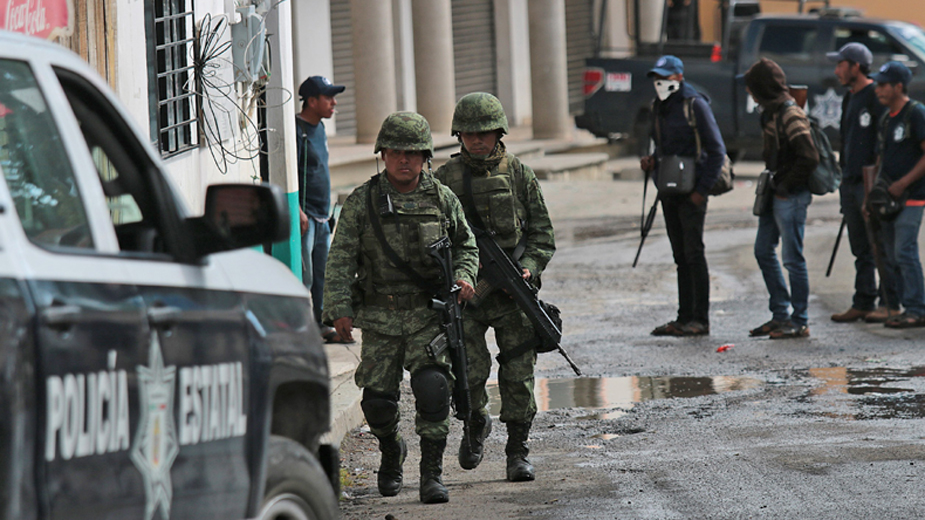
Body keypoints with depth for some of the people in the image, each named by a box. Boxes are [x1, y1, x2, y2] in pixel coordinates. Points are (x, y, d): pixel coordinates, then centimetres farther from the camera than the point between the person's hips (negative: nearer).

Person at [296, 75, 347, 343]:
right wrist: (298, 212, -23)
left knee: (323, 274, 12)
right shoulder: (296, 130, -14)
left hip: (321, 217, 9)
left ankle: (320, 324, 19)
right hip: (304, 215, -9)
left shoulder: (319, 128, 16)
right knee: (304, 277, -9)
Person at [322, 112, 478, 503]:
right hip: (380, 318, 0)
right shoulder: (362, 202, 0)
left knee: (432, 387, -18)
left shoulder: (442, 199, 5)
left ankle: (432, 472, -9)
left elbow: (466, 246, 16)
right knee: (377, 401, 2)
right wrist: (339, 309, -11)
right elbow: (341, 259, -1)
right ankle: (391, 452, 33)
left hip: (429, 314, 0)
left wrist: (463, 276, -5)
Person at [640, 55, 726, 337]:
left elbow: (716, 150, -11)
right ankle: (685, 317, 14)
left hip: (691, 192, -8)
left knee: (693, 254, -8)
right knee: (681, 257, 10)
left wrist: (703, 189, -15)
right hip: (669, 192, 8)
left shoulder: (694, 105, -10)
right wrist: (652, 160, 3)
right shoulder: (660, 107, 13)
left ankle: (700, 319, -5)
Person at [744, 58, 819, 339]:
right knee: (763, 251, 14)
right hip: (774, 193, 10)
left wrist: (785, 187, -16)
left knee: (792, 257, -4)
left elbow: (809, 158, -24)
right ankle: (780, 315, 21)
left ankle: (800, 322, 4)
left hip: (791, 197, -10)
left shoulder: (790, 115, -18)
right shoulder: (772, 112, 10)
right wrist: (770, 184, 11)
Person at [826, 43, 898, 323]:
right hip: (850, 183, 9)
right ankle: (863, 303, 14)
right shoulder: (850, 99, 18)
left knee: (881, 245, -6)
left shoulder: (877, 96, -10)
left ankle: (889, 304, -2)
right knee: (860, 249, 11)